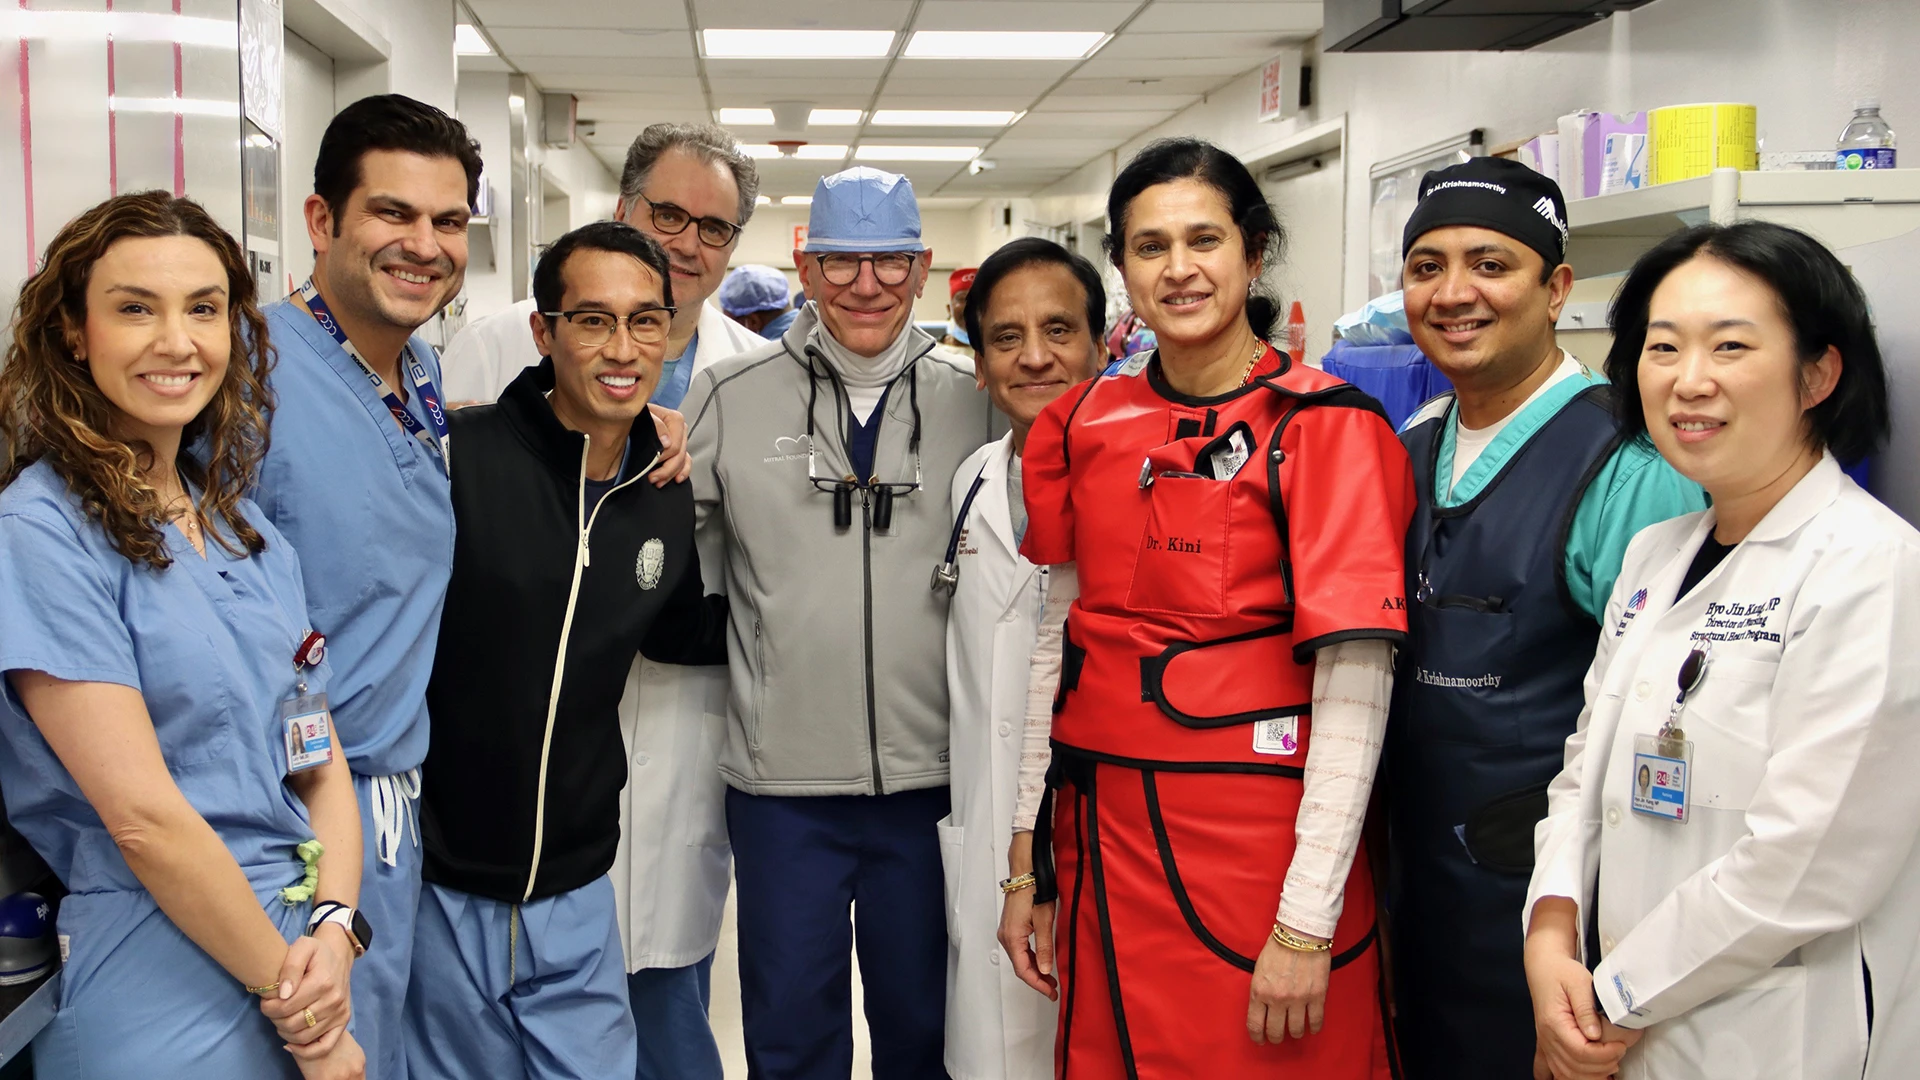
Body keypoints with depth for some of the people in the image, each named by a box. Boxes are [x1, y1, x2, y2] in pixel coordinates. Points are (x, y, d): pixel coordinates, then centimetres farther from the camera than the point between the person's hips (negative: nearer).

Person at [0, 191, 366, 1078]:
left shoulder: (246, 529, 7)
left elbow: (320, 761, 7)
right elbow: (144, 816, -18)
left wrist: (335, 930, -9)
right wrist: (293, 1000, -13)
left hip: (307, 952, 6)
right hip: (169, 999, -6)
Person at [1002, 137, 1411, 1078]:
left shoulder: (1325, 428, -9)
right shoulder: (1087, 426, 5)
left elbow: (1355, 682, -13)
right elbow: (1056, 645, 10)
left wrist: (1307, 922, -17)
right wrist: (1028, 862, 9)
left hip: (1256, 846, -4)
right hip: (1102, 839, 5)